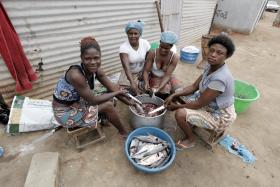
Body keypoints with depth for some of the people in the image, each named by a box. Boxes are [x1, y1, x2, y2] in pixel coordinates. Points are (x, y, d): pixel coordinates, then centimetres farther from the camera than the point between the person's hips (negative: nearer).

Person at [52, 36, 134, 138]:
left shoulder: (96, 70, -11)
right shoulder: (76, 75, -33)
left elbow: (113, 87, -4)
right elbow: (93, 100, -26)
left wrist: (130, 102, -3)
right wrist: (117, 93, -16)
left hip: (76, 103, 7)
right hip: (65, 112, -7)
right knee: (108, 105, -12)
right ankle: (123, 132, 10)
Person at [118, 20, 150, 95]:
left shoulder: (145, 43, -11)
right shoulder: (123, 47, -21)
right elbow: (126, 67, -33)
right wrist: (132, 82, -45)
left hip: (141, 73, 2)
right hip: (128, 74, -2)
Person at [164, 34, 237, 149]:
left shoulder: (220, 78, -35)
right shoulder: (211, 66, -8)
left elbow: (199, 104, -28)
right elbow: (194, 86, -2)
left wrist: (176, 106, -16)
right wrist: (174, 95, -13)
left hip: (219, 116, -8)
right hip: (209, 103, 8)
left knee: (180, 113, -26)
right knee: (179, 94, 7)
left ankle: (190, 140, 5)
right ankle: (189, 122, 23)